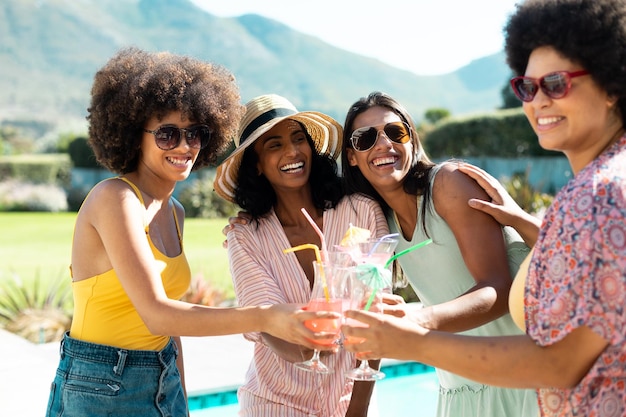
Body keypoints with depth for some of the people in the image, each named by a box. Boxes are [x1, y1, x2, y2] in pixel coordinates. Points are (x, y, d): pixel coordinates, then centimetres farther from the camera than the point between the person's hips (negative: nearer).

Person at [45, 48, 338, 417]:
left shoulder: (174, 212, 7)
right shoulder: (115, 198, -18)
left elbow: (172, 318, 10)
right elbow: (155, 314, -27)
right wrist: (264, 319, -34)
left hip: (165, 385, 7)